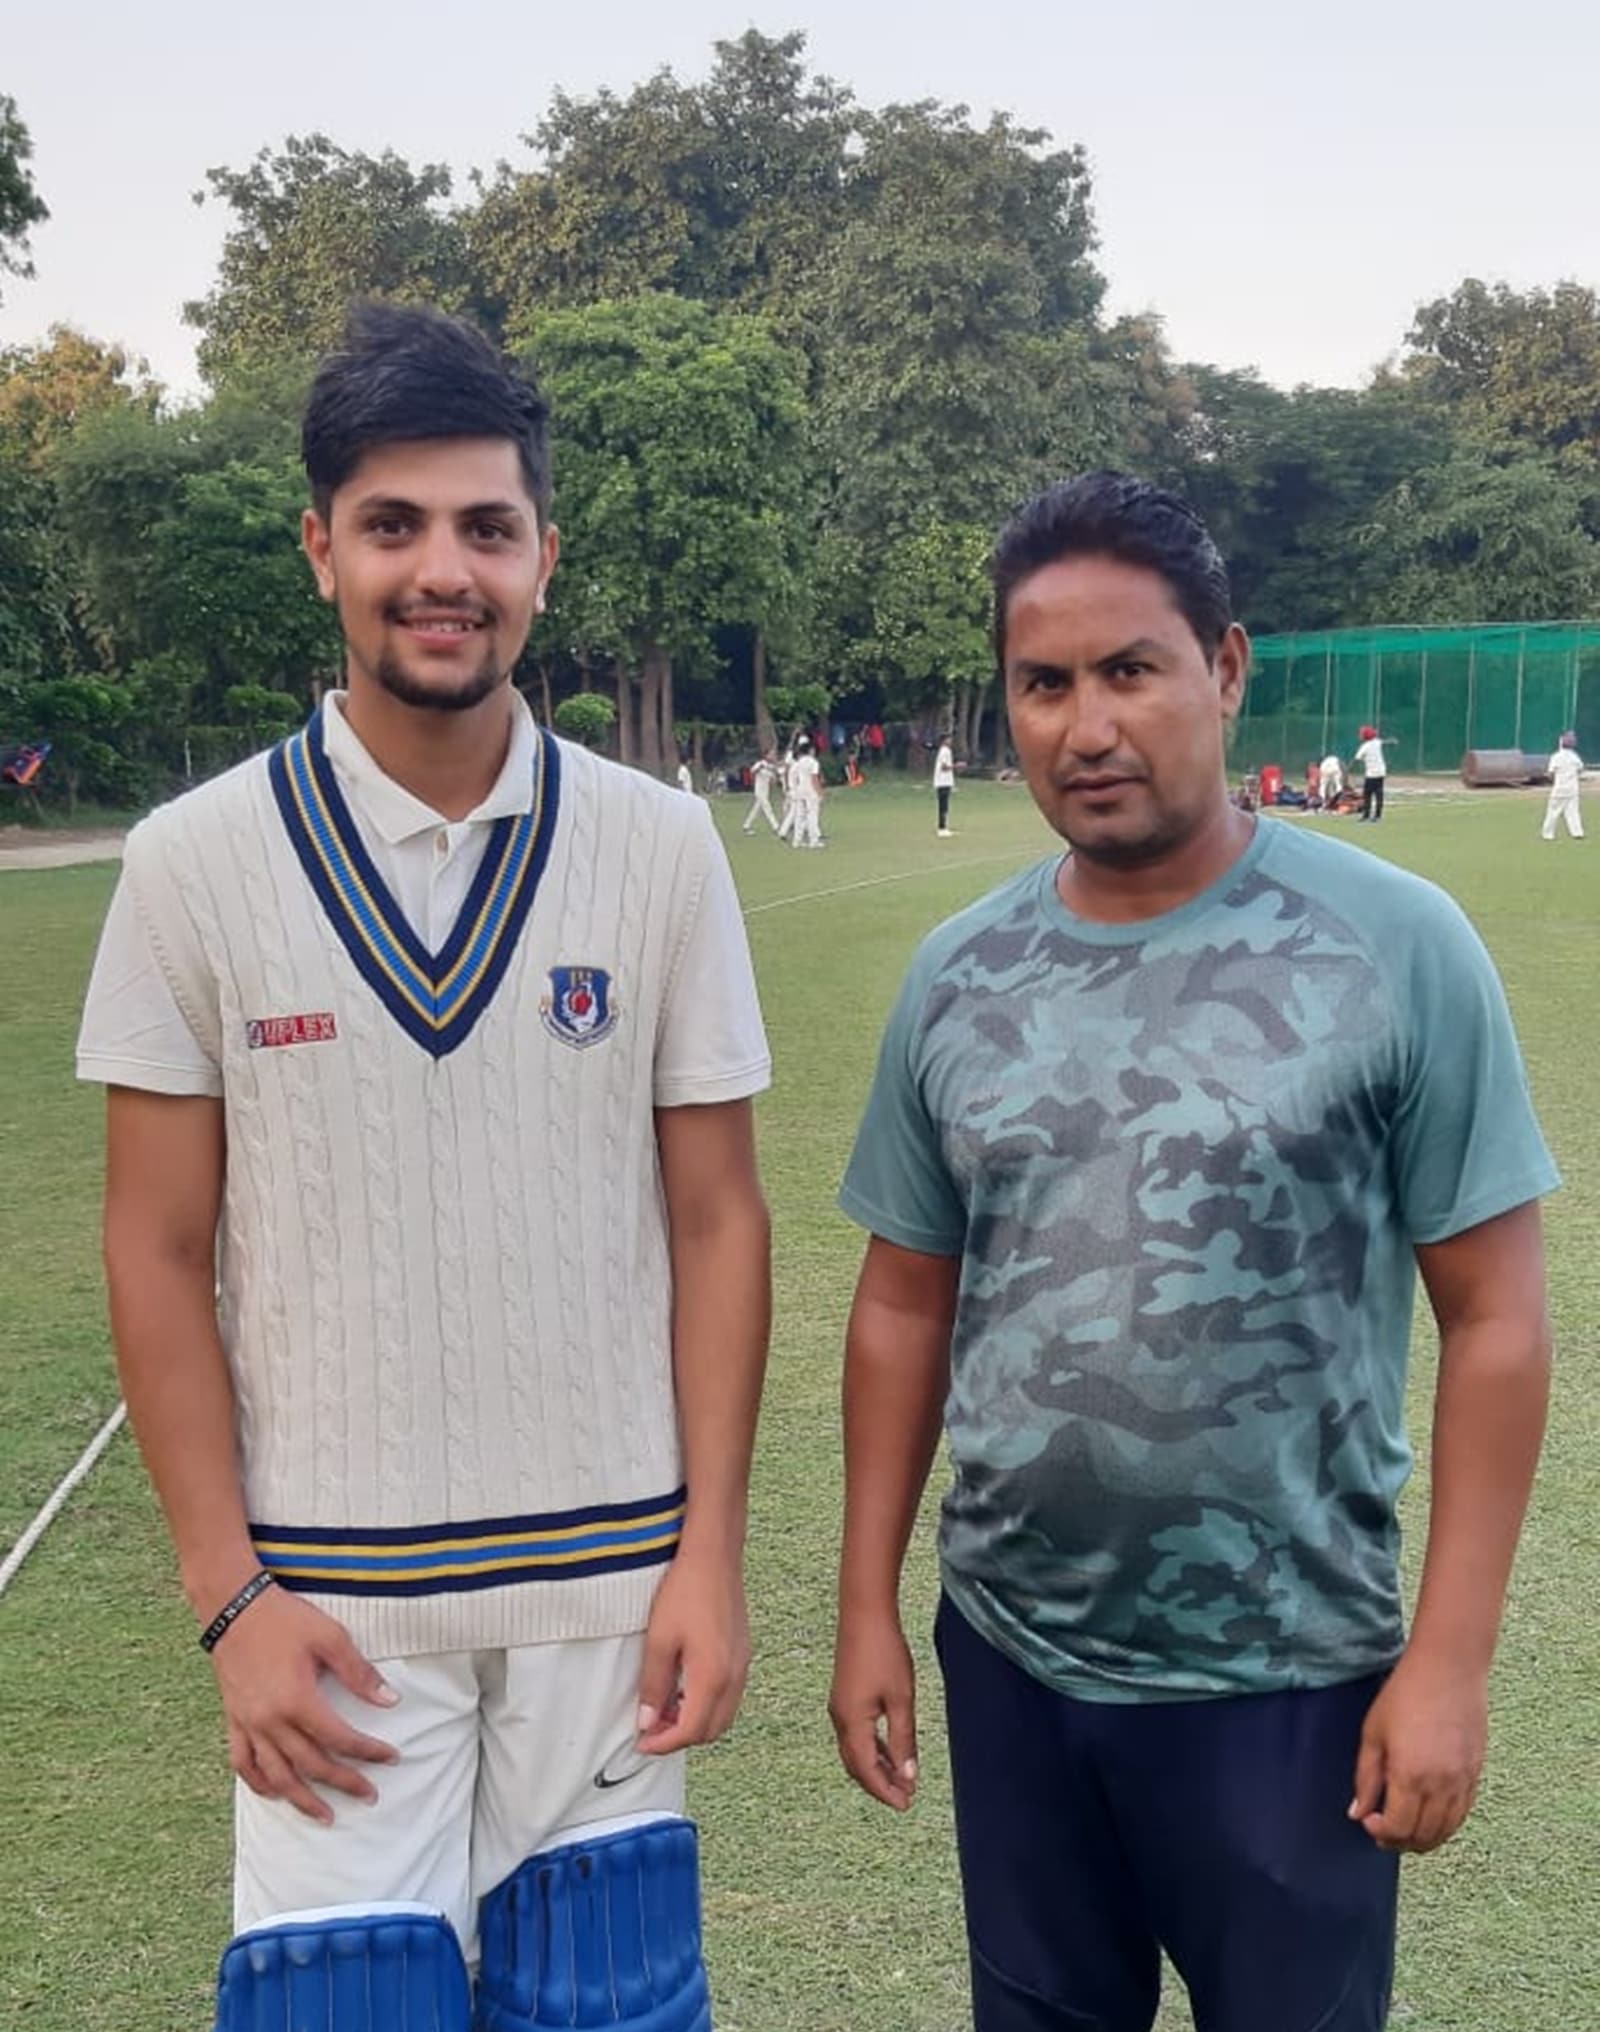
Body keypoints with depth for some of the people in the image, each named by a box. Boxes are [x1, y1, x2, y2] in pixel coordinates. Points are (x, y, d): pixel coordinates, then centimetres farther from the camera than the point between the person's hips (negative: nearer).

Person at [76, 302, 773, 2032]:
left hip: (606, 1583, 1)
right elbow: (158, 1252, -2)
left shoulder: (657, 847, -3)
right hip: (326, 1601, -1)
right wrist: (228, 1596, -5)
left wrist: (710, 1556, -3)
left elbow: (714, 1217, 1)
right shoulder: (195, 861, -5)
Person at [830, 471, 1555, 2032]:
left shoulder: (1395, 947, -13)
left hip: (1289, 1679, -3)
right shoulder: (955, 979, -2)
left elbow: (1493, 1320, -10)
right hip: (1009, 1661, 4)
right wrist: (866, 1607, 4)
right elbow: (904, 1307, 5)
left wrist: (1450, 1658, -12)